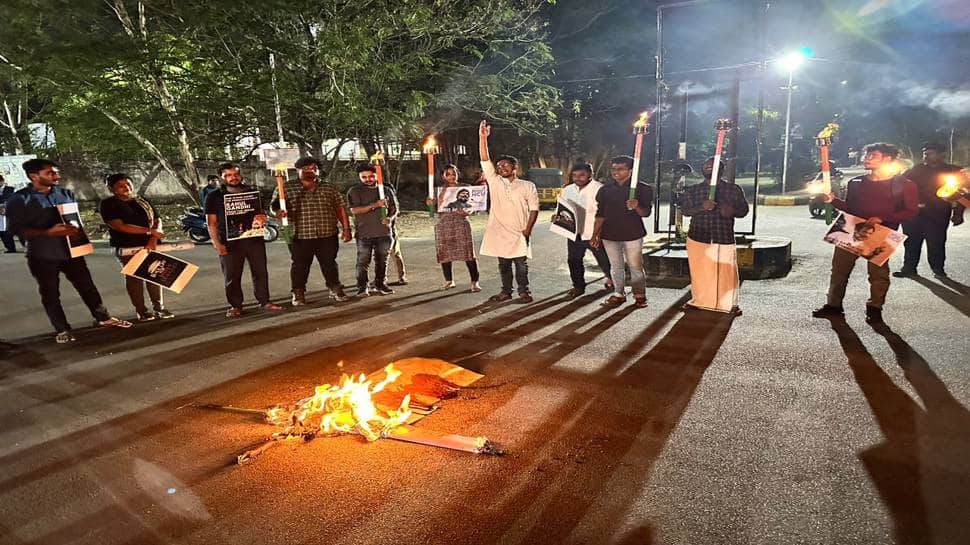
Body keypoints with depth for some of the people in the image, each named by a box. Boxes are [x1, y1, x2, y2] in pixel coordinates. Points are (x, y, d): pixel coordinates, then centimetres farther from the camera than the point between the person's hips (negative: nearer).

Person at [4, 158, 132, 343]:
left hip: (72, 251, 3)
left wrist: (77, 229, -7)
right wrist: (49, 232, -24)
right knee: (50, 294, 8)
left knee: (87, 286, 11)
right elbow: (16, 227, -11)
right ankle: (62, 330, 18)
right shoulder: (19, 199, -7)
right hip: (42, 256, -3)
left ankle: (103, 318, 24)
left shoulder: (66, 194, 6)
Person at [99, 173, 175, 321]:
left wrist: (153, 239, -9)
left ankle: (158, 308, 13)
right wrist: (149, 231, -14)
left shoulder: (143, 202, 14)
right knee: (134, 278, 1)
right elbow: (119, 226, -14)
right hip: (128, 248, -4)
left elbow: (157, 221, 10)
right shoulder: (108, 204, -2)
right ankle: (141, 311, 8)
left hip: (151, 245, 4)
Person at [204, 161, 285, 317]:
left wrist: (262, 218, -3)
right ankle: (235, 305, 13)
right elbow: (211, 223, 1)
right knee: (232, 276, 2)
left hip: (254, 239, 2)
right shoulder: (214, 196, 4)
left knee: (260, 272, 5)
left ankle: (264, 301, 15)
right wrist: (217, 244, -9)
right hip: (229, 242, -2)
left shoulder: (252, 193, 12)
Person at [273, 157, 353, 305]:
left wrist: (346, 229, 2)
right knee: (300, 266, 6)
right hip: (300, 236, -1)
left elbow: (341, 208, 8)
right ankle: (298, 294, 19)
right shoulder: (287, 188, 5)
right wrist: (279, 212, -18)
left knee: (329, 264, 9)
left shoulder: (329, 188, 9)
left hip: (328, 235, 1)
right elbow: (275, 206, 6)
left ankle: (335, 290, 22)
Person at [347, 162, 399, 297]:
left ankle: (380, 285, 19)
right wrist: (375, 205, -20)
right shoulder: (354, 191, 2)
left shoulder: (386, 190, 12)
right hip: (364, 234, -3)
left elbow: (394, 209, 16)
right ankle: (362, 287, 3)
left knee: (382, 261, 8)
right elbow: (354, 210, -11)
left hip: (384, 233, 3)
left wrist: (390, 218, -7)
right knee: (363, 262, -5)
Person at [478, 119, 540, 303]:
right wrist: (483, 138, -15)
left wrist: (528, 229, -11)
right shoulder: (494, 182, 5)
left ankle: (524, 291, 15)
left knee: (521, 263, 3)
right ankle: (506, 291, 21)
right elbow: (485, 161, -4)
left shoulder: (527, 186, 2)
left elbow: (534, 208, -1)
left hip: (518, 232, -2)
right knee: (503, 263, 10)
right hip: (498, 231, 2)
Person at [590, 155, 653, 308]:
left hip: (632, 234, -3)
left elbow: (646, 213, -6)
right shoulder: (605, 189, 7)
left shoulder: (642, 188, -3)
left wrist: (637, 207, -28)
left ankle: (640, 295, 15)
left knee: (635, 266, 2)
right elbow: (600, 214, 10)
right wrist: (595, 235, 5)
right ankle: (618, 294, 20)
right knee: (615, 266, 10)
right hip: (609, 234, 3)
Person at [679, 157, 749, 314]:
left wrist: (732, 210, -17)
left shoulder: (734, 189, 7)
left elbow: (744, 210, 7)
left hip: (725, 238, -1)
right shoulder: (693, 190, 8)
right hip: (698, 237, 1)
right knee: (699, 271, 7)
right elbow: (685, 209, -2)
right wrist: (702, 207, -22)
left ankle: (730, 304, 13)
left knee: (727, 271, -2)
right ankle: (698, 300, 24)